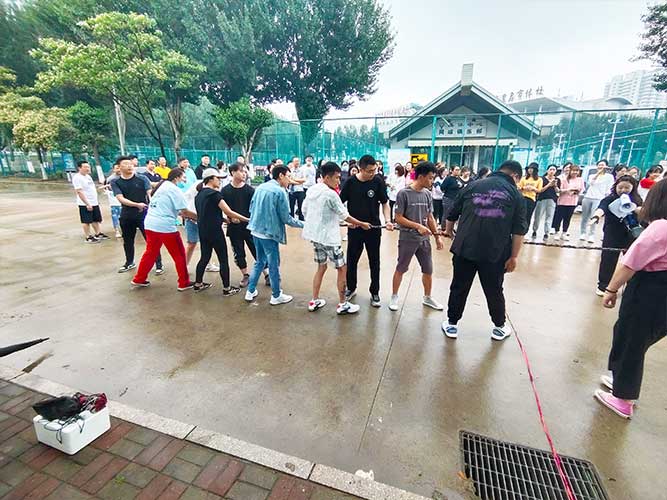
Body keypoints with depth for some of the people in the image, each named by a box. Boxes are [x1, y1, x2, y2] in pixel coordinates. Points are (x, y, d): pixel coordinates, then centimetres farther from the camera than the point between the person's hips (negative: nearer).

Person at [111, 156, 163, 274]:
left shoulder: (142, 179, -2)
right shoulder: (115, 182, 1)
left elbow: (150, 193, -13)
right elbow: (120, 198, -11)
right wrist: (136, 204, -27)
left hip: (144, 215, -3)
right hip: (126, 216, 3)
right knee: (127, 241, 18)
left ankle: (159, 264, 7)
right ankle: (129, 263, 37)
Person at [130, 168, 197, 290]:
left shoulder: (161, 186, 16)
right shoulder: (174, 189, -9)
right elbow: (185, 211, -11)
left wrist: (181, 214, 18)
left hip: (150, 224, 8)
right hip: (165, 226, -8)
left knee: (150, 252, 21)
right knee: (179, 255, 4)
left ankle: (138, 279, 29)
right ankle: (184, 283, 10)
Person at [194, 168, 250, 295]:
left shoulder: (198, 195, 11)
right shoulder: (214, 193, -14)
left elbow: (207, 213, 13)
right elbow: (229, 212, -20)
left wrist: (228, 219, 10)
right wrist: (247, 219, -15)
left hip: (202, 231, 8)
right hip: (214, 231, -8)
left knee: (205, 257, 19)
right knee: (223, 260, 0)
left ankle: (198, 284, 28)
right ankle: (226, 288, 6)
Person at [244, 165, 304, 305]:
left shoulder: (260, 187, 7)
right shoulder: (280, 191, -15)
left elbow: (252, 208, 13)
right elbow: (286, 218, -13)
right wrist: (303, 224, -1)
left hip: (256, 230, 8)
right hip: (269, 233, -7)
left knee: (260, 261, 21)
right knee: (274, 265, 7)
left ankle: (251, 291, 28)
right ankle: (276, 296, 20)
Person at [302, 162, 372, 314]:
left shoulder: (311, 190, 4)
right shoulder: (331, 194, -18)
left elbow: (304, 210, 12)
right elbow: (344, 215, -10)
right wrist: (362, 224, 3)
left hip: (314, 235, 8)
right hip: (328, 237, -8)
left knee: (321, 267, 20)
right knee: (342, 269, 5)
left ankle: (315, 301, 24)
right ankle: (342, 304, 13)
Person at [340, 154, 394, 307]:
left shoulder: (378, 181, -7)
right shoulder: (351, 182, -7)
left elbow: (385, 203, -1)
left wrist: (388, 220, -16)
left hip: (373, 228, 0)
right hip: (354, 228, 1)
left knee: (374, 262, 10)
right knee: (351, 260, 12)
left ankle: (375, 293, 25)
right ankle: (351, 288, 33)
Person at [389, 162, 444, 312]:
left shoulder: (428, 194, 4)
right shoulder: (404, 194, -13)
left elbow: (430, 217, 10)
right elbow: (398, 218, -13)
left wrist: (437, 235, 5)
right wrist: (418, 226, -19)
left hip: (424, 239, 6)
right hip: (407, 239, -5)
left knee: (428, 270, 13)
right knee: (400, 269, 7)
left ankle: (427, 298, 33)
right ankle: (394, 297, 24)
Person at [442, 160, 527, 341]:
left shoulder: (473, 186, 7)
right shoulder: (516, 194, 3)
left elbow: (453, 214, 12)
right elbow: (519, 230, -2)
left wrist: (448, 230, 30)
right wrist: (514, 256, 2)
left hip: (465, 249, 1)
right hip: (495, 253, 0)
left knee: (459, 288, 12)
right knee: (494, 291, 16)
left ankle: (452, 324, 23)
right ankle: (499, 327, 34)